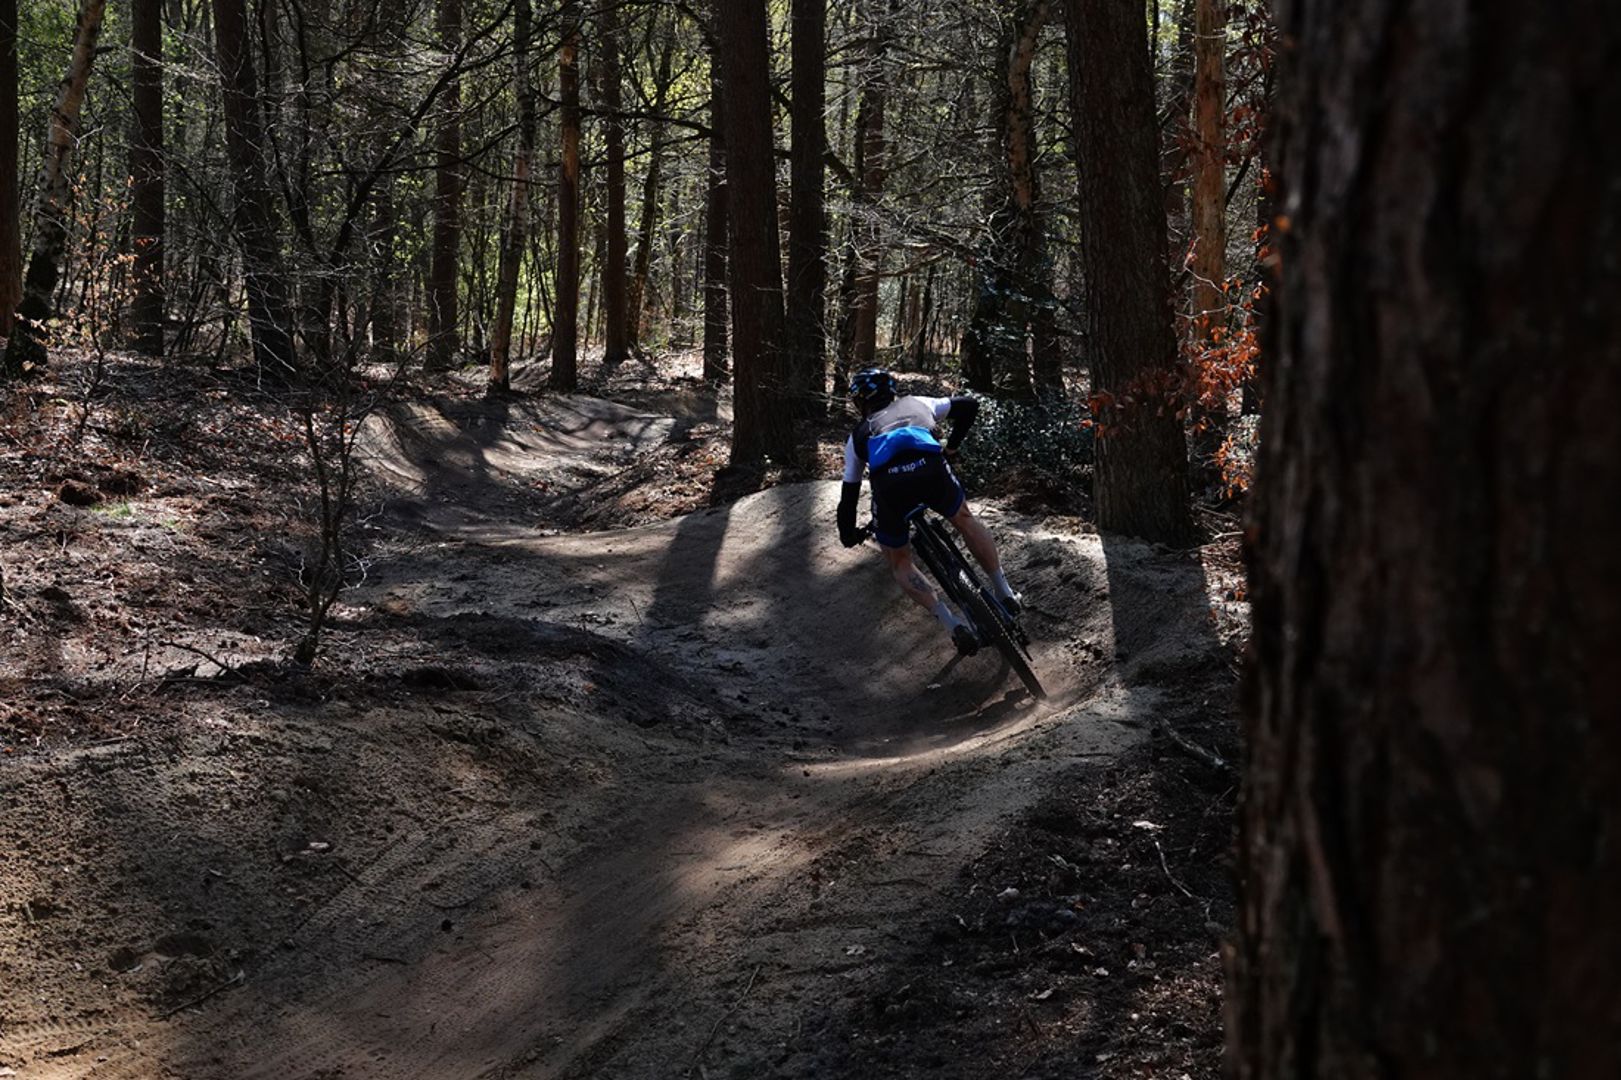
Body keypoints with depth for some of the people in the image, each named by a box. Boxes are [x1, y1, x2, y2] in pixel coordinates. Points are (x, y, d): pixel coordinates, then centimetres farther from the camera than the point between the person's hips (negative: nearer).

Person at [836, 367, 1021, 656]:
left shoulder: (859, 435, 36)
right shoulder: (918, 405, 36)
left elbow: (849, 491, 37)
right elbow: (969, 405, 36)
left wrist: (848, 533, 52)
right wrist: (952, 445, 49)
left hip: (888, 483, -1)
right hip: (931, 468, 1)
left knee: (899, 563, 21)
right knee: (964, 519, 34)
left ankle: (952, 624, 4)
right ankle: (1005, 593, 32)